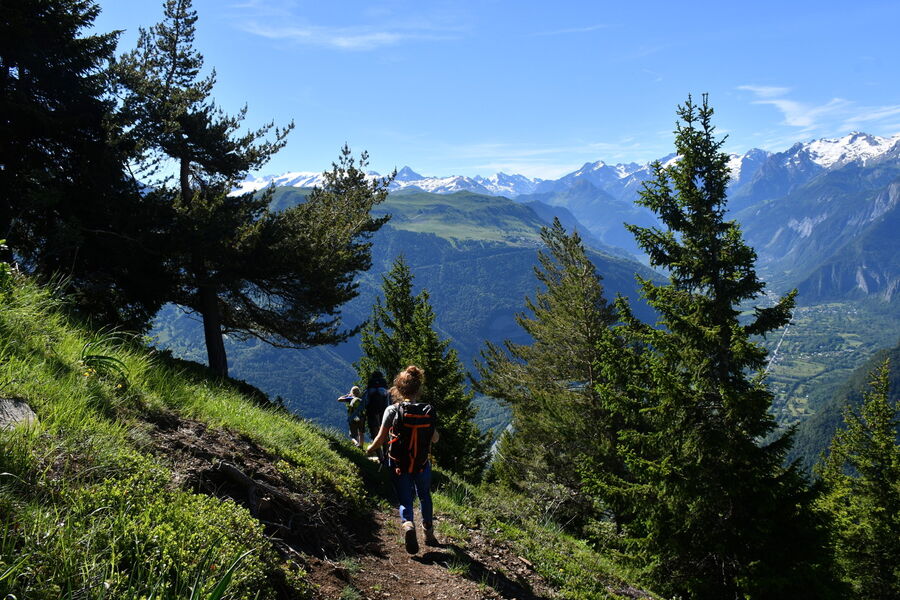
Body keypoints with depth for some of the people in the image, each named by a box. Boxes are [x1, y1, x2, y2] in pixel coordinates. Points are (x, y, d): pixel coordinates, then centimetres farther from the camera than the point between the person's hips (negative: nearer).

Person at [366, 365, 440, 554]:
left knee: (405, 501, 8)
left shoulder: (392, 410, -14)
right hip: (423, 466, 2)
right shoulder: (428, 411, -8)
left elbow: (381, 438, -11)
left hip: (399, 466, -2)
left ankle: (407, 524, -22)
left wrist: (370, 450, 10)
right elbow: (435, 439, 2)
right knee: (425, 497, 25)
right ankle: (429, 533, 34)